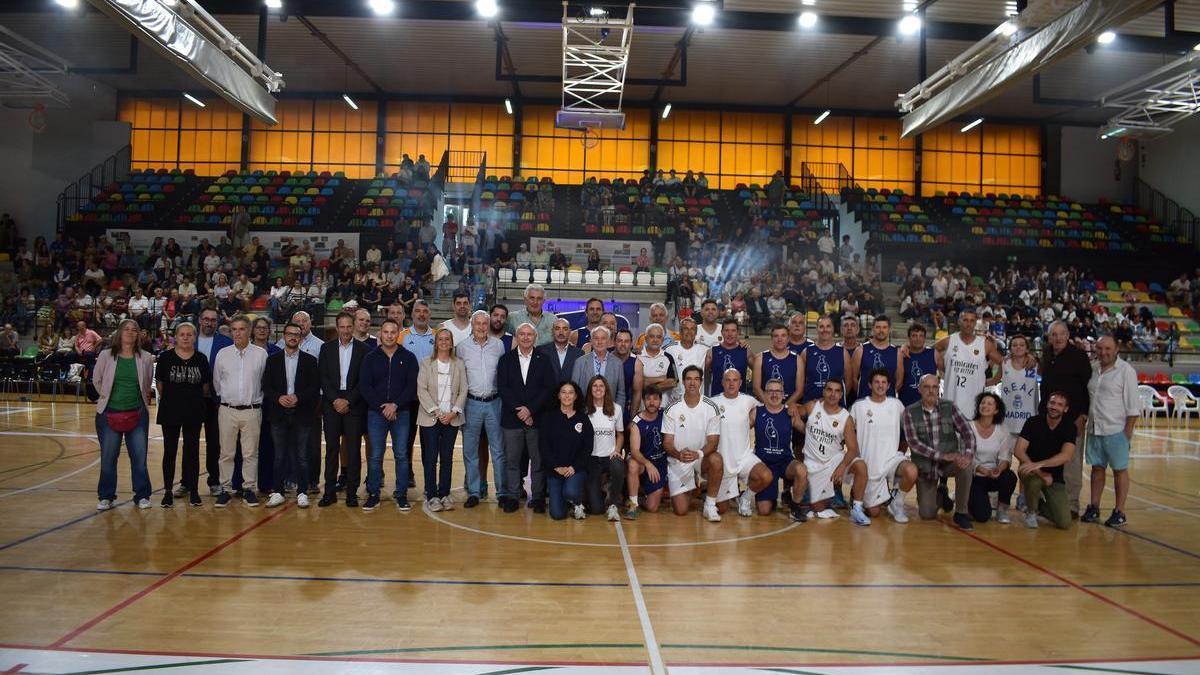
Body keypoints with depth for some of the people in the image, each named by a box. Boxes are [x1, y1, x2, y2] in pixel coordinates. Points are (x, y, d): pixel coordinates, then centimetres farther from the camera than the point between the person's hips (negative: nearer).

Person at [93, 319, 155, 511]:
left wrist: (140, 398, 10)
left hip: (137, 414, 0)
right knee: (108, 458, 7)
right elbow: (97, 380, 10)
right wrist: (107, 397, 11)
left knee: (139, 457, 3)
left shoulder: (146, 358, -1)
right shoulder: (105, 355, -3)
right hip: (109, 414, 0)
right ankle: (106, 497, 19)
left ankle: (142, 496, 14)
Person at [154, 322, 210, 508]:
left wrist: (196, 399, 9)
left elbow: (206, 385, 9)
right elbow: (159, 384, 4)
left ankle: (193, 489, 15)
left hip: (194, 411, 1)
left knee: (192, 451, 7)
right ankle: (168, 491, 14)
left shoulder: (201, 359, 1)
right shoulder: (165, 357, -4)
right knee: (169, 451, 5)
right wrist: (170, 398, 8)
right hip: (170, 411, -1)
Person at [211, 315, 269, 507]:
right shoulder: (222, 354, 5)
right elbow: (216, 382, 16)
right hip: (227, 410, 1)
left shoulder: (261, 354, 0)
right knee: (226, 452, 5)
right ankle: (225, 489, 13)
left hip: (252, 410, -1)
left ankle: (249, 488, 11)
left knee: (250, 453, 3)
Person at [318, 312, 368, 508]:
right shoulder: (327, 348, 8)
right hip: (332, 403, 2)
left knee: (353, 449, 0)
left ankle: (352, 492, 6)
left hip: (354, 405, -2)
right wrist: (335, 400, -8)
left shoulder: (364, 349, 2)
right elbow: (323, 377, 3)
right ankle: (329, 492, 9)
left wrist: (348, 401, -10)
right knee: (332, 448, 4)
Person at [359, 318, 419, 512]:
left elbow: (412, 386, -1)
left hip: (401, 413, 0)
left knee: (401, 455, 3)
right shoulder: (371, 358, 6)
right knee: (375, 456, 3)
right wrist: (381, 407, -10)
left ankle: (401, 494, 11)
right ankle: (373, 495, 12)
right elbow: (364, 386, 0)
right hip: (376, 413, 1)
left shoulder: (408, 357, 4)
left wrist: (395, 405, -12)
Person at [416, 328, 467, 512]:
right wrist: (435, 411, -12)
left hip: (452, 418, 2)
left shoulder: (459, 364, 8)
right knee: (430, 457, -1)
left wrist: (454, 412, -9)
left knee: (447, 457, 4)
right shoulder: (426, 363, 4)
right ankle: (431, 496, 4)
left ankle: (444, 494, 11)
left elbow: (463, 391, 4)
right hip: (430, 417, -1)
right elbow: (421, 389, -4)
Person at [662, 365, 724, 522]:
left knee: (716, 459, -36)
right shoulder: (672, 409, -6)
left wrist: (698, 454, -30)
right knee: (681, 510, -9)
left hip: (702, 457, 0)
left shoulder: (711, 408, -7)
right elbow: (667, 442, -7)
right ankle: (689, 491, 28)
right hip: (678, 461, 0)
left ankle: (710, 506, -17)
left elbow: (713, 441, -10)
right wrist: (679, 454, -29)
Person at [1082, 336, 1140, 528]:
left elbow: (1133, 404, -9)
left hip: (1115, 430, -5)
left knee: (1120, 469, 4)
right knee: (1097, 468, 11)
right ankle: (1094, 508, 19)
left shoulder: (1125, 370, -8)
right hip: (1095, 429, 5)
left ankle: (1119, 512, 11)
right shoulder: (1094, 369, 8)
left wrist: (1128, 429, -11)